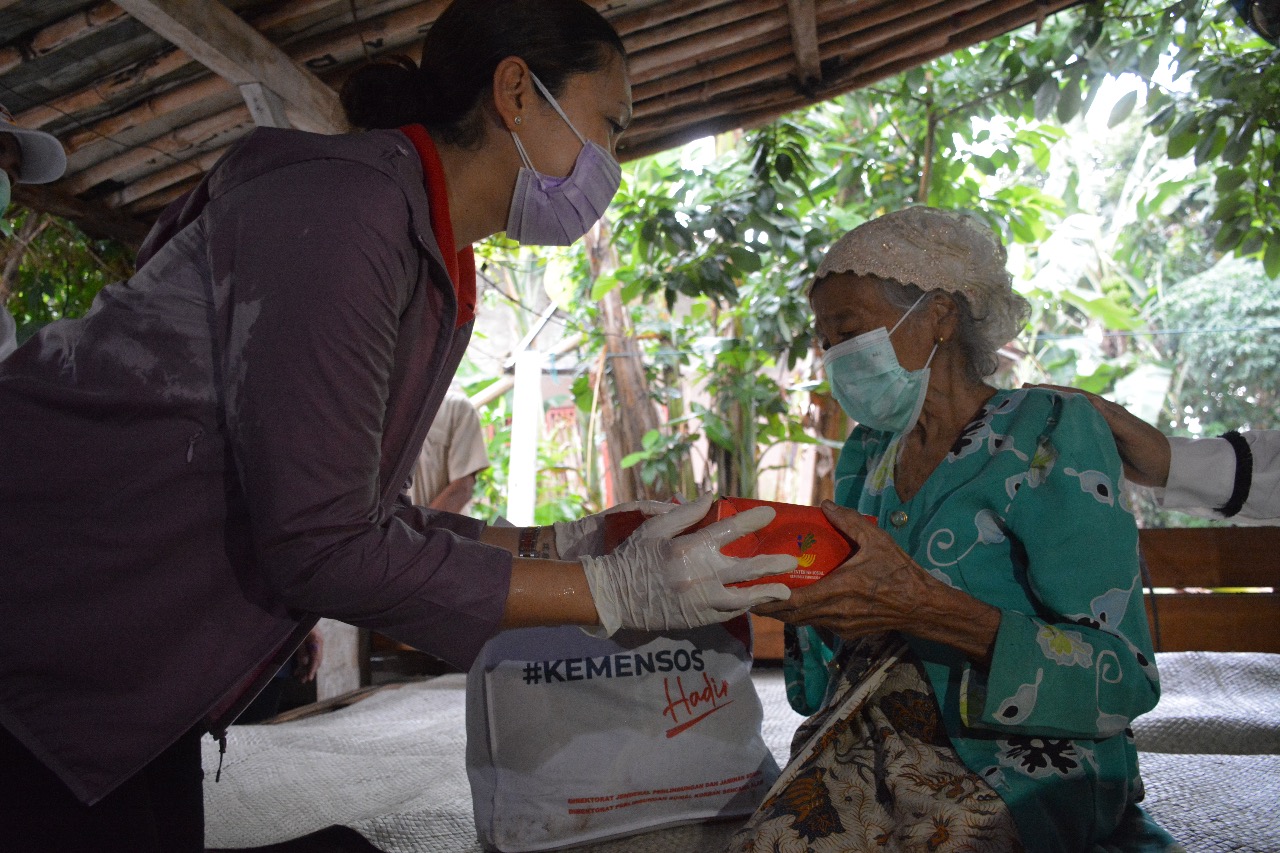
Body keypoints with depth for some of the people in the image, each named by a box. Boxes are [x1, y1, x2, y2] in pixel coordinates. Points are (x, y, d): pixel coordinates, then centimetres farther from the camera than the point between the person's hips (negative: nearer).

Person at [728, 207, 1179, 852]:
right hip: (864, 744, 4)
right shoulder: (865, 455, 12)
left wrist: (925, 607, -26)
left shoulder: (1047, 433, -5)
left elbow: (1124, 679, -14)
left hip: (1014, 777, -4)